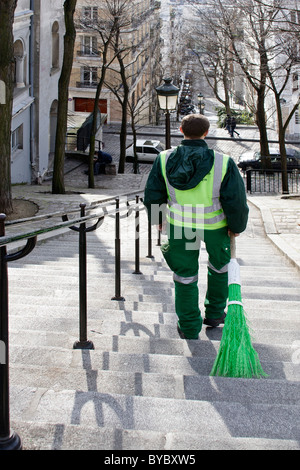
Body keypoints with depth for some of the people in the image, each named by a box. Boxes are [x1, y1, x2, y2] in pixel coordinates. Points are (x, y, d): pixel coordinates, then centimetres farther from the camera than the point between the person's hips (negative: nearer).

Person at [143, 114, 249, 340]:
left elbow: (152, 195, -2)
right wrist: (237, 226, 4)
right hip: (215, 225, -1)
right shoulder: (223, 163, -19)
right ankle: (215, 313, 40)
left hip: (179, 225, 1)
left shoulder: (164, 160, -11)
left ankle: (189, 328, 22)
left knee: (185, 275, 15)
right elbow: (237, 201, -15)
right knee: (220, 264, 26)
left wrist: (158, 218, 17)